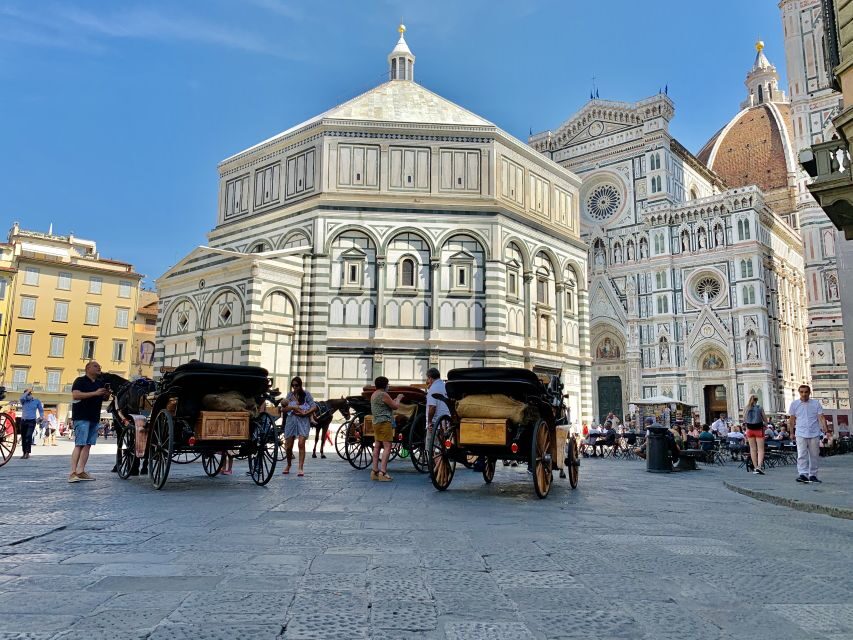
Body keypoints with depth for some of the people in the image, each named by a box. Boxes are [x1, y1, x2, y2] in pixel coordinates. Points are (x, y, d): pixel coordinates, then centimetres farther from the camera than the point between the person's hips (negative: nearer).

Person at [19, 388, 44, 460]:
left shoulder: (37, 401, 5)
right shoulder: (23, 401, 8)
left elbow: (41, 410, 11)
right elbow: (21, 398, -17)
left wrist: (41, 417, -4)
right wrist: (27, 391, -11)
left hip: (31, 421, -3)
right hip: (23, 421, 3)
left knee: (28, 436, -18)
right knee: (23, 437, 6)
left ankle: (27, 453, -19)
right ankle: (24, 453, 15)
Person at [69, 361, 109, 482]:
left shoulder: (100, 383, 17)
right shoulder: (80, 381, -3)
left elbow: (104, 398, 27)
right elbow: (75, 395, -18)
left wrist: (107, 394, 2)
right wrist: (95, 393, -21)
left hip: (94, 418, 7)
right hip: (81, 417, -7)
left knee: (88, 445, 6)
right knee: (79, 445, -13)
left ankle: (81, 471, 9)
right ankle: (73, 473, -14)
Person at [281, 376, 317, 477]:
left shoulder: (306, 394, 3)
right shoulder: (290, 395, 10)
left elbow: (314, 407, -2)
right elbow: (283, 409, 4)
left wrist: (305, 413, -14)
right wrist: (293, 407, -13)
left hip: (303, 420, -3)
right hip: (291, 420, 3)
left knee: (301, 443, -18)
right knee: (288, 446, 4)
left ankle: (300, 468, -15)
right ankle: (289, 465, 29)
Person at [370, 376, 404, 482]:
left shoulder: (373, 395, 17)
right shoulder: (383, 395, -12)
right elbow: (396, 406, -7)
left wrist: (394, 400, 29)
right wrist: (398, 398, 11)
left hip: (376, 422, 10)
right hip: (384, 422, -10)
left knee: (377, 446, 10)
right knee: (387, 447, -10)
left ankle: (374, 471, 11)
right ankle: (382, 472, -16)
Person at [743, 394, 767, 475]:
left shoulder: (746, 408, -1)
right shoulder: (759, 408, -7)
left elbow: (744, 420, 5)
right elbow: (765, 420, -1)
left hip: (750, 429, 2)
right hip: (759, 429, -2)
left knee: (753, 449, 11)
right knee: (760, 449, 0)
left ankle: (755, 467, 13)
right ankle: (759, 466, -17)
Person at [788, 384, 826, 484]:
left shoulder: (816, 404, 5)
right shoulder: (794, 404, 5)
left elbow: (821, 417, 0)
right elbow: (791, 420, 10)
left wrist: (825, 429, -14)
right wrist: (791, 432, 7)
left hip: (814, 434, 1)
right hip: (801, 434, -1)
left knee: (814, 456, 8)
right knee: (802, 455, -10)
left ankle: (813, 475, 18)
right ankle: (803, 474, -15)